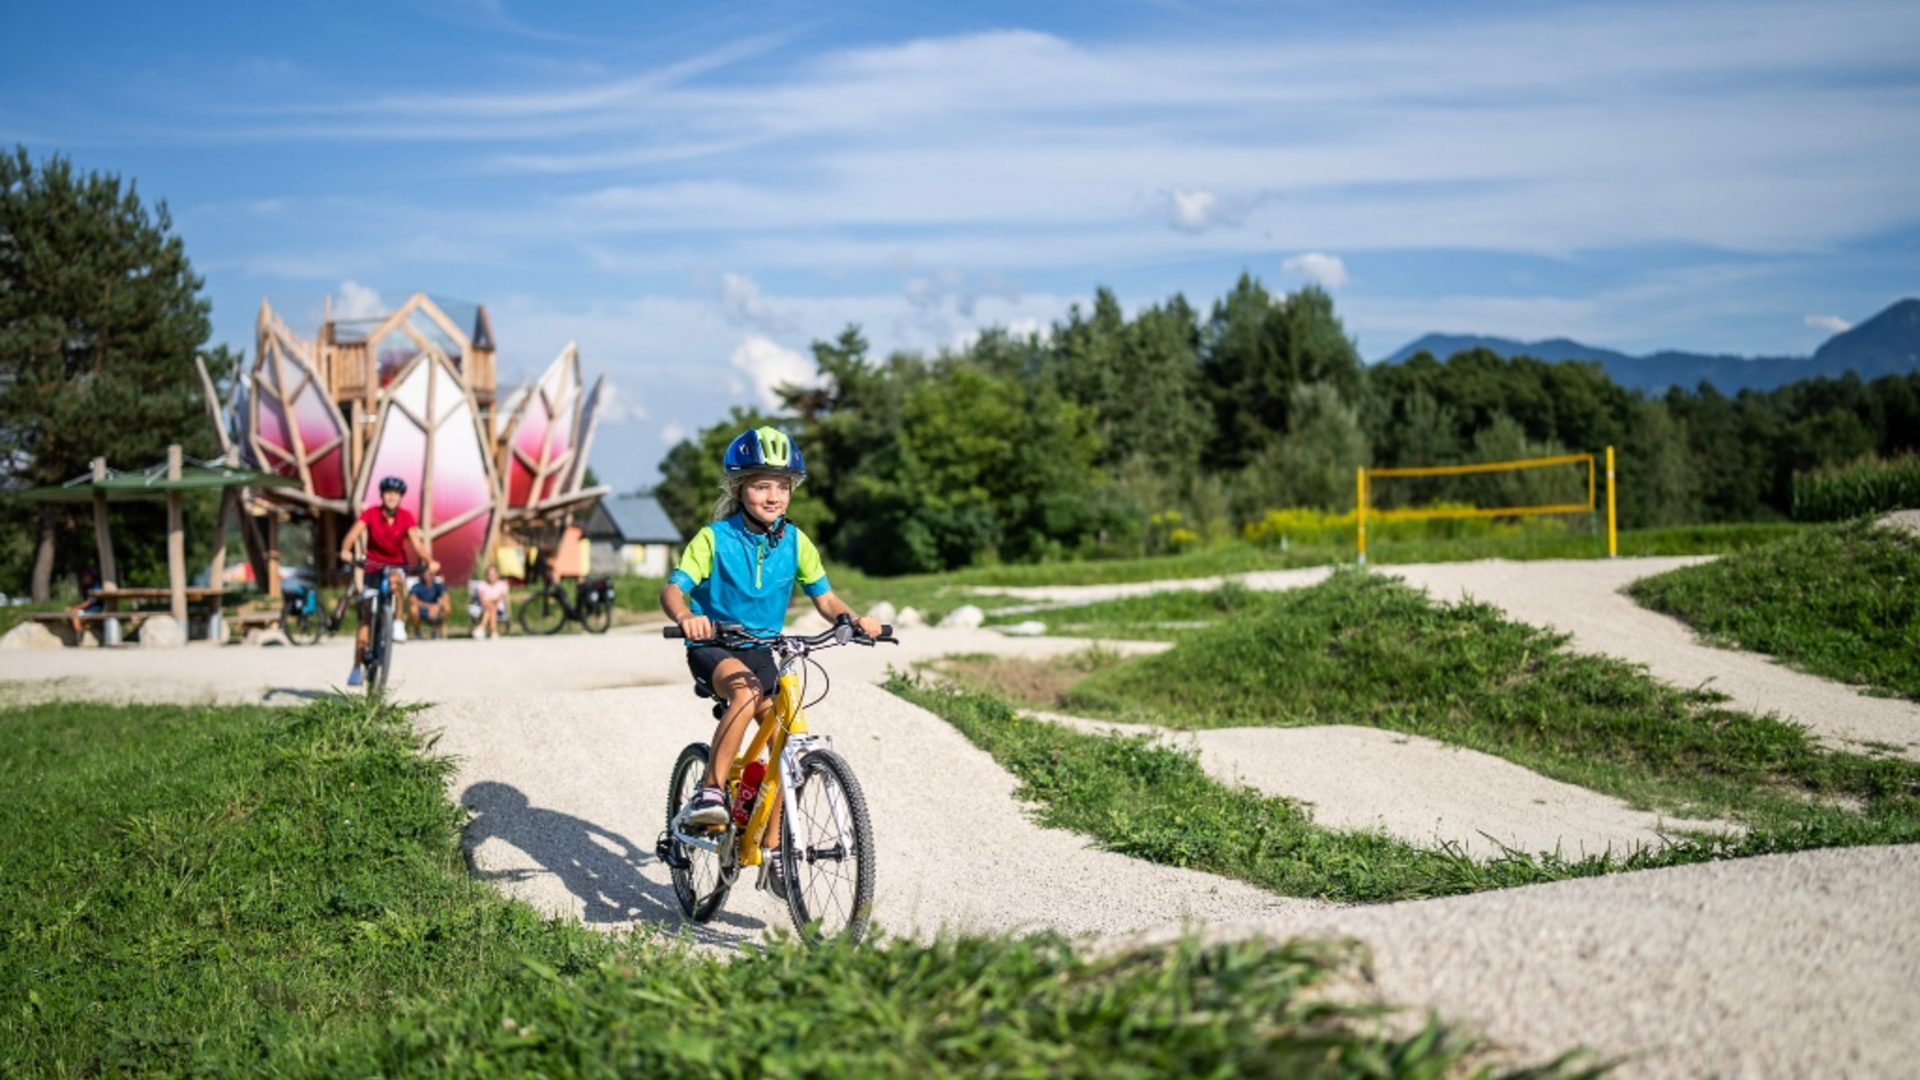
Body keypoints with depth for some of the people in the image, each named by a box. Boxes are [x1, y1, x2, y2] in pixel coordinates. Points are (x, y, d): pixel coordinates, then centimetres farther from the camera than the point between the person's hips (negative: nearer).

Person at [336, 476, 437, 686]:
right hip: (373, 567, 0)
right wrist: (345, 550, -45)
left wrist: (429, 561, -37)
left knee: (396, 580, -39)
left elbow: (416, 542, -19)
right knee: (366, 617, -5)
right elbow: (353, 533, -25)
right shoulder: (371, 513, -12)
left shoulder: (406, 517, -10)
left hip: (396, 566, 0)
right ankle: (357, 668, 0)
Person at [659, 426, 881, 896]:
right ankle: (710, 791, -30)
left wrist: (855, 619, -20)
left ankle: (773, 849, 1)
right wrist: (685, 618, -43)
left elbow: (824, 597, 1)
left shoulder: (795, 542, -1)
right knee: (745, 689, -37)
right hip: (713, 646, -4)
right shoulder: (714, 538, -12)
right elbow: (673, 589, -20)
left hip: (762, 650, 4)